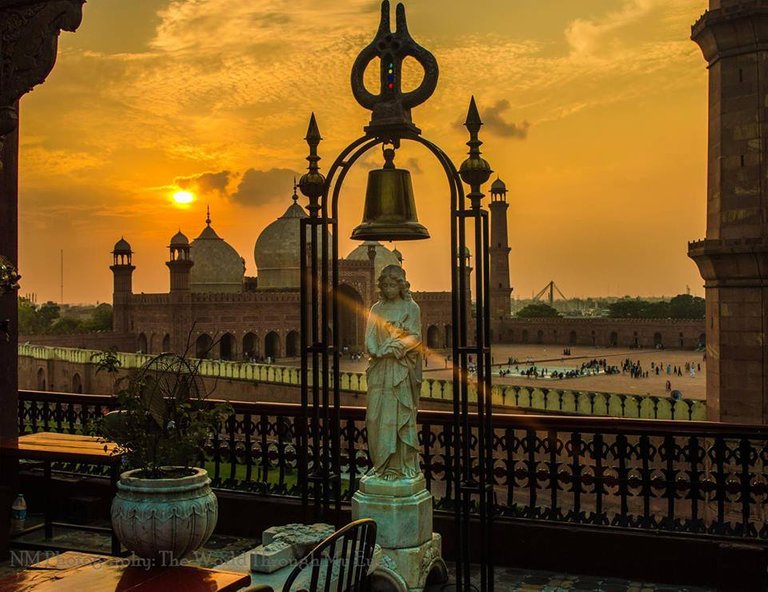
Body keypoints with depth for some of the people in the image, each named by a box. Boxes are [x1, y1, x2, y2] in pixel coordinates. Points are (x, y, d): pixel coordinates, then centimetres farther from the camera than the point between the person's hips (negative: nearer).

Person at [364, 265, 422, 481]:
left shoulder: (411, 308, 2)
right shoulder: (376, 309, 12)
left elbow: (415, 337, -4)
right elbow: (369, 339, 6)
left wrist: (395, 346, -18)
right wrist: (380, 351, -14)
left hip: (402, 371, -4)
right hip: (379, 370, 4)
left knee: (399, 415, -5)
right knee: (377, 417, 2)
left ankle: (400, 465, -1)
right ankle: (381, 463, 11)